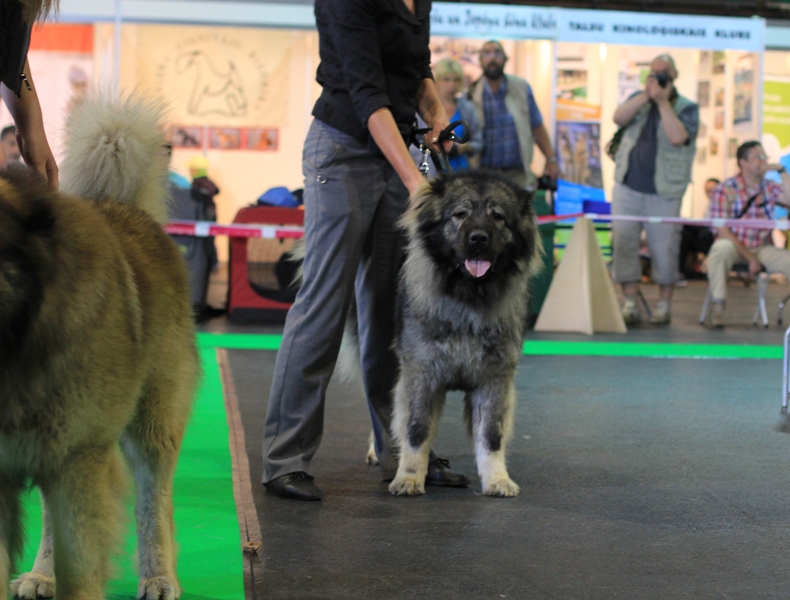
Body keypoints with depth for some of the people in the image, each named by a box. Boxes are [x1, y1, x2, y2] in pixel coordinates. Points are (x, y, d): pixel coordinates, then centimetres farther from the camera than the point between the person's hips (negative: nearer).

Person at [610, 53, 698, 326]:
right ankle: (630, 304, 6)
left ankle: (664, 305, 14)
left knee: (664, 249, 0)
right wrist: (646, 95, -13)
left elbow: (678, 137, -18)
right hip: (628, 187, 3)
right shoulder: (638, 99, 13)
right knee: (624, 242, -1)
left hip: (663, 193, -3)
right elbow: (619, 118, -5)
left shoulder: (687, 108, 0)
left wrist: (663, 101, -15)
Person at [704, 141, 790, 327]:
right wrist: (750, 258, -17)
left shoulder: (770, 188, 9)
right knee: (722, 248, -38)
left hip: (762, 249, 4)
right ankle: (717, 307, -30)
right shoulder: (725, 190, -5)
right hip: (734, 246, -4)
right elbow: (723, 231, -11)